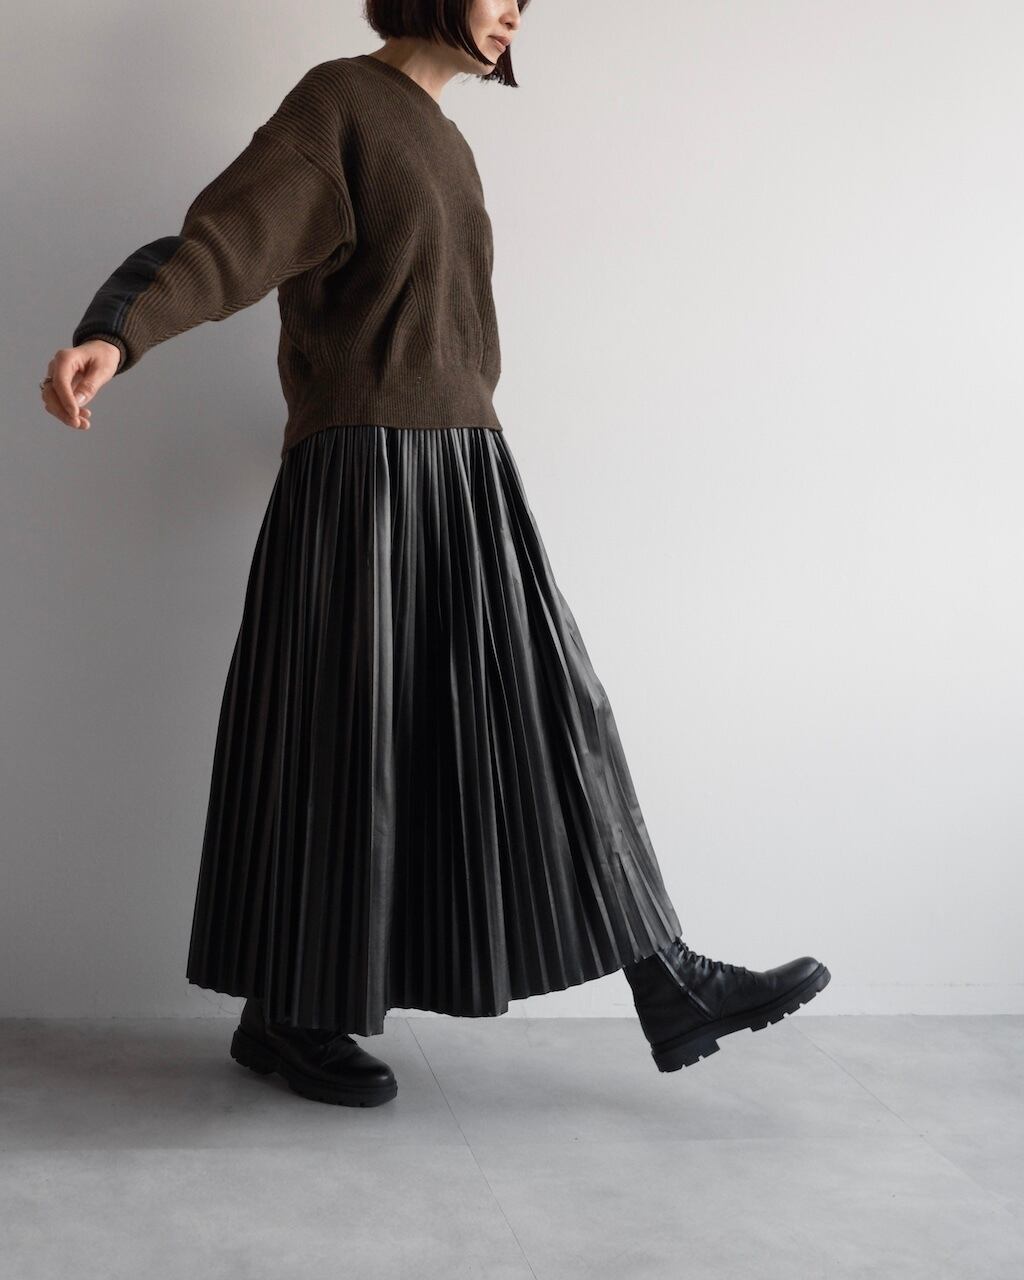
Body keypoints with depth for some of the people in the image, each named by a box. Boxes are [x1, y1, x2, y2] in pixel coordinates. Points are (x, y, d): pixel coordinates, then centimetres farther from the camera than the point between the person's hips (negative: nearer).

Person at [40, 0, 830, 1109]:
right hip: (363, 478, -8)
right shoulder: (338, 99, -5)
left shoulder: (442, 142, 20)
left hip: (463, 477, 8)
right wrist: (113, 335, -36)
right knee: (340, 738, -1)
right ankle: (280, 1016, 16)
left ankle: (669, 987, 11)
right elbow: (227, 236, -19)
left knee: (549, 717, 6)